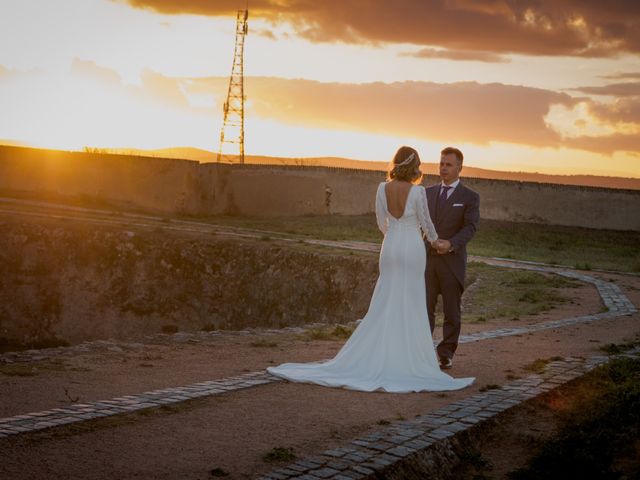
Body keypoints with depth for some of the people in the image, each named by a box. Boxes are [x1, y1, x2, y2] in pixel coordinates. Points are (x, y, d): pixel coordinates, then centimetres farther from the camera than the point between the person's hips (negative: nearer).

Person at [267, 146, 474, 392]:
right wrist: (435, 240, 20)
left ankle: (373, 356, 7)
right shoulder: (417, 192, -13)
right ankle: (406, 359, 7)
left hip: (390, 249, 4)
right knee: (410, 307, 4)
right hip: (413, 249, -4)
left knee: (384, 305, 9)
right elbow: (425, 222, -2)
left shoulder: (382, 188, -2)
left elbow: (381, 222, 8)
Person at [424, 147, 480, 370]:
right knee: (424, 308, 1)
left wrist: (451, 244, -26)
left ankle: (446, 354, 14)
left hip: (452, 260, -3)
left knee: (451, 311, 5)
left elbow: (470, 227, -10)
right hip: (427, 258, 3)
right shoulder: (428, 192, 13)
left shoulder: (470, 197, 1)